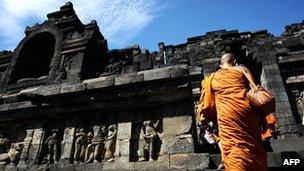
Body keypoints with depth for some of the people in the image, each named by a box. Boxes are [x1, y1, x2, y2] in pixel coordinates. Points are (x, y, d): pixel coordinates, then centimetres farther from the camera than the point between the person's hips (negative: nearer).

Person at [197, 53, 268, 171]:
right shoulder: (242, 69, 18)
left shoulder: (212, 77, 20)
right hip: (245, 109, 1)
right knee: (254, 147, 13)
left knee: (234, 150, -3)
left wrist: (205, 121, 27)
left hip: (225, 115, 0)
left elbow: (205, 101, 19)